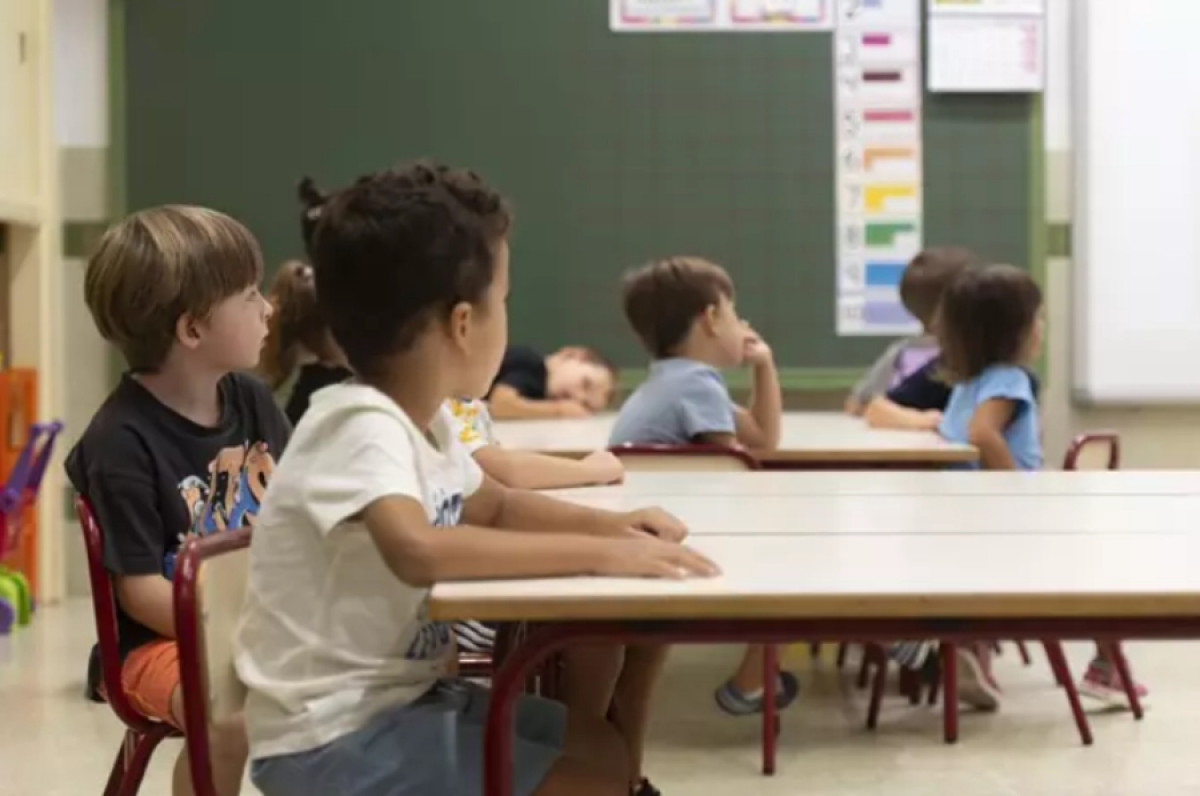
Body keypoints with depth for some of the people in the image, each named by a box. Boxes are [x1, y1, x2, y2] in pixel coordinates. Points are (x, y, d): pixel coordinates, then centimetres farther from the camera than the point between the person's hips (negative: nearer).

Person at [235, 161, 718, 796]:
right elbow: (418, 550, -42)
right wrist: (598, 554, -38)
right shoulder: (362, 426, -24)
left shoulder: (422, 419, 4)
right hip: (332, 736, -9)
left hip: (406, 696, 9)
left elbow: (493, 508, 21)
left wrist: (609, 525, 3)